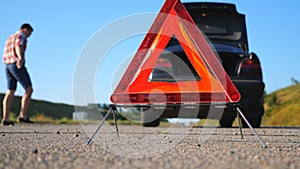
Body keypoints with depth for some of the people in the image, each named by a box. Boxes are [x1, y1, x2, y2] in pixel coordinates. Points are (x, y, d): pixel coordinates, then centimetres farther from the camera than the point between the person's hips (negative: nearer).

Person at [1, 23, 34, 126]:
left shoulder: (10, 38, 26)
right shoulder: (21, 36, -2)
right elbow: (18, 47, -24)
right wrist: (20, 58, -42)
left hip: (8, 66, 9)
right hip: (17, 65, -9)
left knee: (10, 93, 5)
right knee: (29, 90, -5)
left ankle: (5, 119, -5)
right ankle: (22, 116, -14)